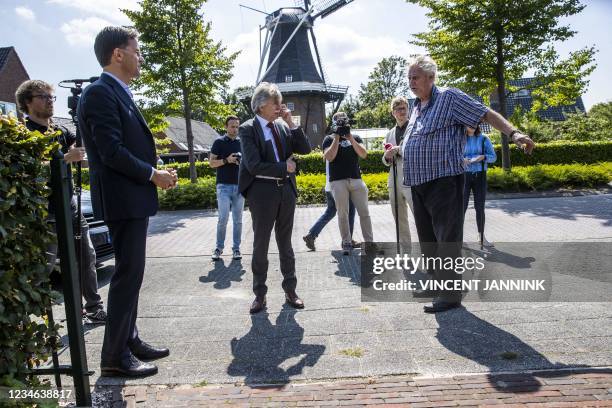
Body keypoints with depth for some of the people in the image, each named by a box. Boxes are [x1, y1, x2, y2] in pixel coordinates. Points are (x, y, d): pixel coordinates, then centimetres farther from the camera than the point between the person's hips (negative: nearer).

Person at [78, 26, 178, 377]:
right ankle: (115, 355, 8)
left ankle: (129, 339, 27)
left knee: (131, 272, 15)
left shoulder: (120, 93, 16)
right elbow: (112, 151, -21)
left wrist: (157, 168, 5)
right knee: (128, 273, -4)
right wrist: (153, 175, -13)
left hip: (133, 197, 10)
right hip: (122, 199, -10)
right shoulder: (100, 93, -14)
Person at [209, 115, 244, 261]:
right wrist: (226, 160, -16)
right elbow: (211, 162, 0)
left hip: (239, 185, 3)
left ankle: (236, 248, 13)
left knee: (238, 220, 5)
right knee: (223, 218, -9)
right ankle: (219, 248, 5)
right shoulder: (219, 142, 1)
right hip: (224, 185, -3)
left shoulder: (242, 142, 11)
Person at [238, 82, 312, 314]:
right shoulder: (248, 129, -7)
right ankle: (260, 295, 19)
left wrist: (291, 123, -5)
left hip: (286, 190, 4)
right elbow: (254, 165, -16)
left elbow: (305, 149, 2)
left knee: (285, 243, 13)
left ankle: (290, 290, 25)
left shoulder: (283, 127, 8)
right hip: (262, 192, -4)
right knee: (260, 245, 6)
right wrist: (284, 167, -10)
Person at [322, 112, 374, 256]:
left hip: (356, 180, 2)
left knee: (364, 212, 0)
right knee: (342, 214, 0)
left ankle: (369, 242, 6)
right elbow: (329, 157, -10)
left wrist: (350, 138, -8)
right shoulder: (329, 139, 7)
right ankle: (346, 243, 8)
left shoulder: (355, 137, 14)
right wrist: (337, 137, -8)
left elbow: (364, 154, -1)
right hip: (338, 181, -2)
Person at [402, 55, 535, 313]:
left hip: (443, 180, -8)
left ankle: (450, 295, -1)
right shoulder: (416, 107, 20)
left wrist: (514, 133, -22)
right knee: (427, 239, 13)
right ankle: (436, 284, 26)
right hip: (418, 183, 8)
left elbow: (487, 115, -9)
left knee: (447, 238, -6)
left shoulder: (449, 97, -3)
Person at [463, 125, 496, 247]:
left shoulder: (484, 139, 3)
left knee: (480, 207, 6)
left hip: (480, 176, 2)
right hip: (464, 175, -1)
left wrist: (483, 157, -16)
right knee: (462, 206, -5)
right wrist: (461, 159, -18)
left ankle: (482, 237, 16)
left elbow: (493, 157, 4)